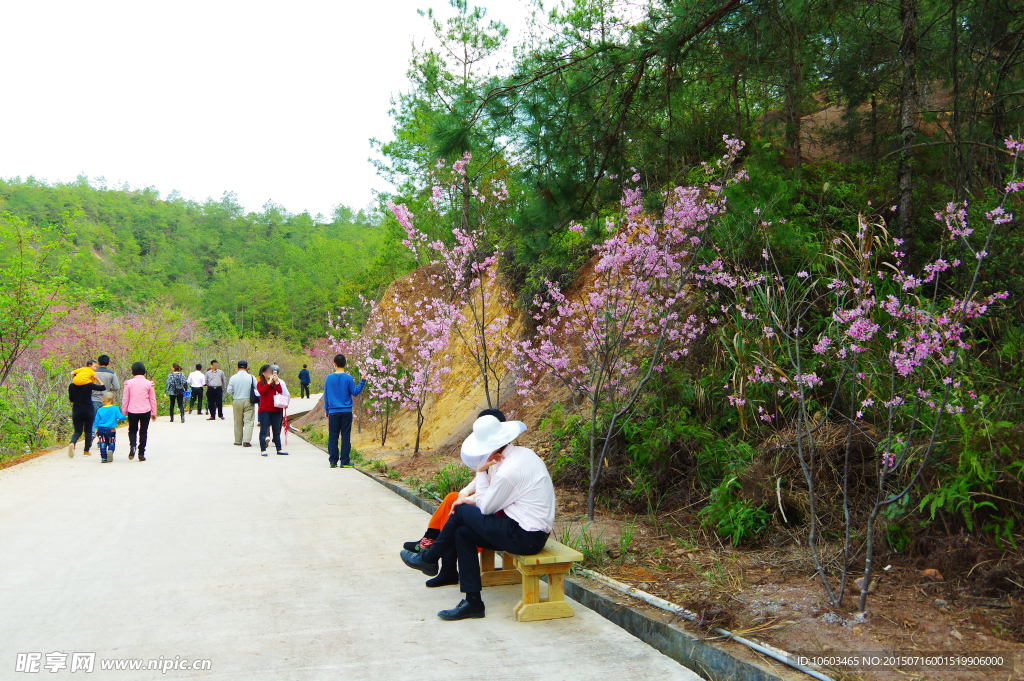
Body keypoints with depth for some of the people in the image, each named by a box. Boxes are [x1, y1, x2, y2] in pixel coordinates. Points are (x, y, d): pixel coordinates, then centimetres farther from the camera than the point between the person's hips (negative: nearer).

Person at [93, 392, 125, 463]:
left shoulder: (99, 410, 4)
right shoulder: (115, 408, -4)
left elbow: (96, 421, 5)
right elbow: (120, 417, -12)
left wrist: (96, 430, 12)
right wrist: (124, 417, 8)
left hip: (101, 429, 2)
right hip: (111, 430, -2)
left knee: (103, 444, 9)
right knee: (111, 443, 10)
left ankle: (103, 458, 6)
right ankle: (110, 450, -20)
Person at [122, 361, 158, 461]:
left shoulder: (129, 383, -4)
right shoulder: (148, 383, -2)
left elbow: (125, 399, 1)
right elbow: (153, 399, 3)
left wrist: (124, 412, 11)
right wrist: (153, 413, 12)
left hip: (132, 412, 0)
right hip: (145, 411, 0)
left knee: (132, 431, 16)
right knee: (143, 432, 8)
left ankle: (132, 446, -11)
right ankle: (141, 454, 6)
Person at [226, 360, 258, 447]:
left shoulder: (233, 378, -3)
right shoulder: (251, 377, -5)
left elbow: (229, 390, -2)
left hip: (237, 402, 2)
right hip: (248, 401, -2)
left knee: (238, 422, 11)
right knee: (248, 421, -2)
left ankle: (238, 441, 17)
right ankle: (246, 441, -13)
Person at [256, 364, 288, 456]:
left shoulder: (275, 383, 11)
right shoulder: (260, 383, 3)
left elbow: (280, 391, -5)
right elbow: (261, 391, -17)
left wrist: (276, 381, -15)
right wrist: (269, 382, -20)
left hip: (275, 410, 4)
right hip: (264, 410, -3)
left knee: (276, 431, 10)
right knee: (263, 430, -2)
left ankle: (279, 449, 15)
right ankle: (263, 450, 1)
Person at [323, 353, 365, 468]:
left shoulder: (329, 378, 2)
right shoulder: (348, 378, -7)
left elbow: (326, 395, 8)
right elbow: (355, 392, -3)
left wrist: (327, 409, 18)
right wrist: (362, 381, 1)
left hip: (333, 412, 2)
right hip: (346, 412, -2)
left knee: (333, 437, 7)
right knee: (345, 437, 2)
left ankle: (333, 461, 7)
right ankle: (344, 462, 2)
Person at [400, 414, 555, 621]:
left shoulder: (508, 471, -23)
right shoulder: (524, 453, 7)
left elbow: (486, 507, -10)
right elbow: (495, 493, 18)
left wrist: (481, 471, -7)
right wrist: (468, 496, 9)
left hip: (525, 538, -10)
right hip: (536, 531, 10)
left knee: (461, 513, -1)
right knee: (463, 532, 11)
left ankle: (428, 559, 21)